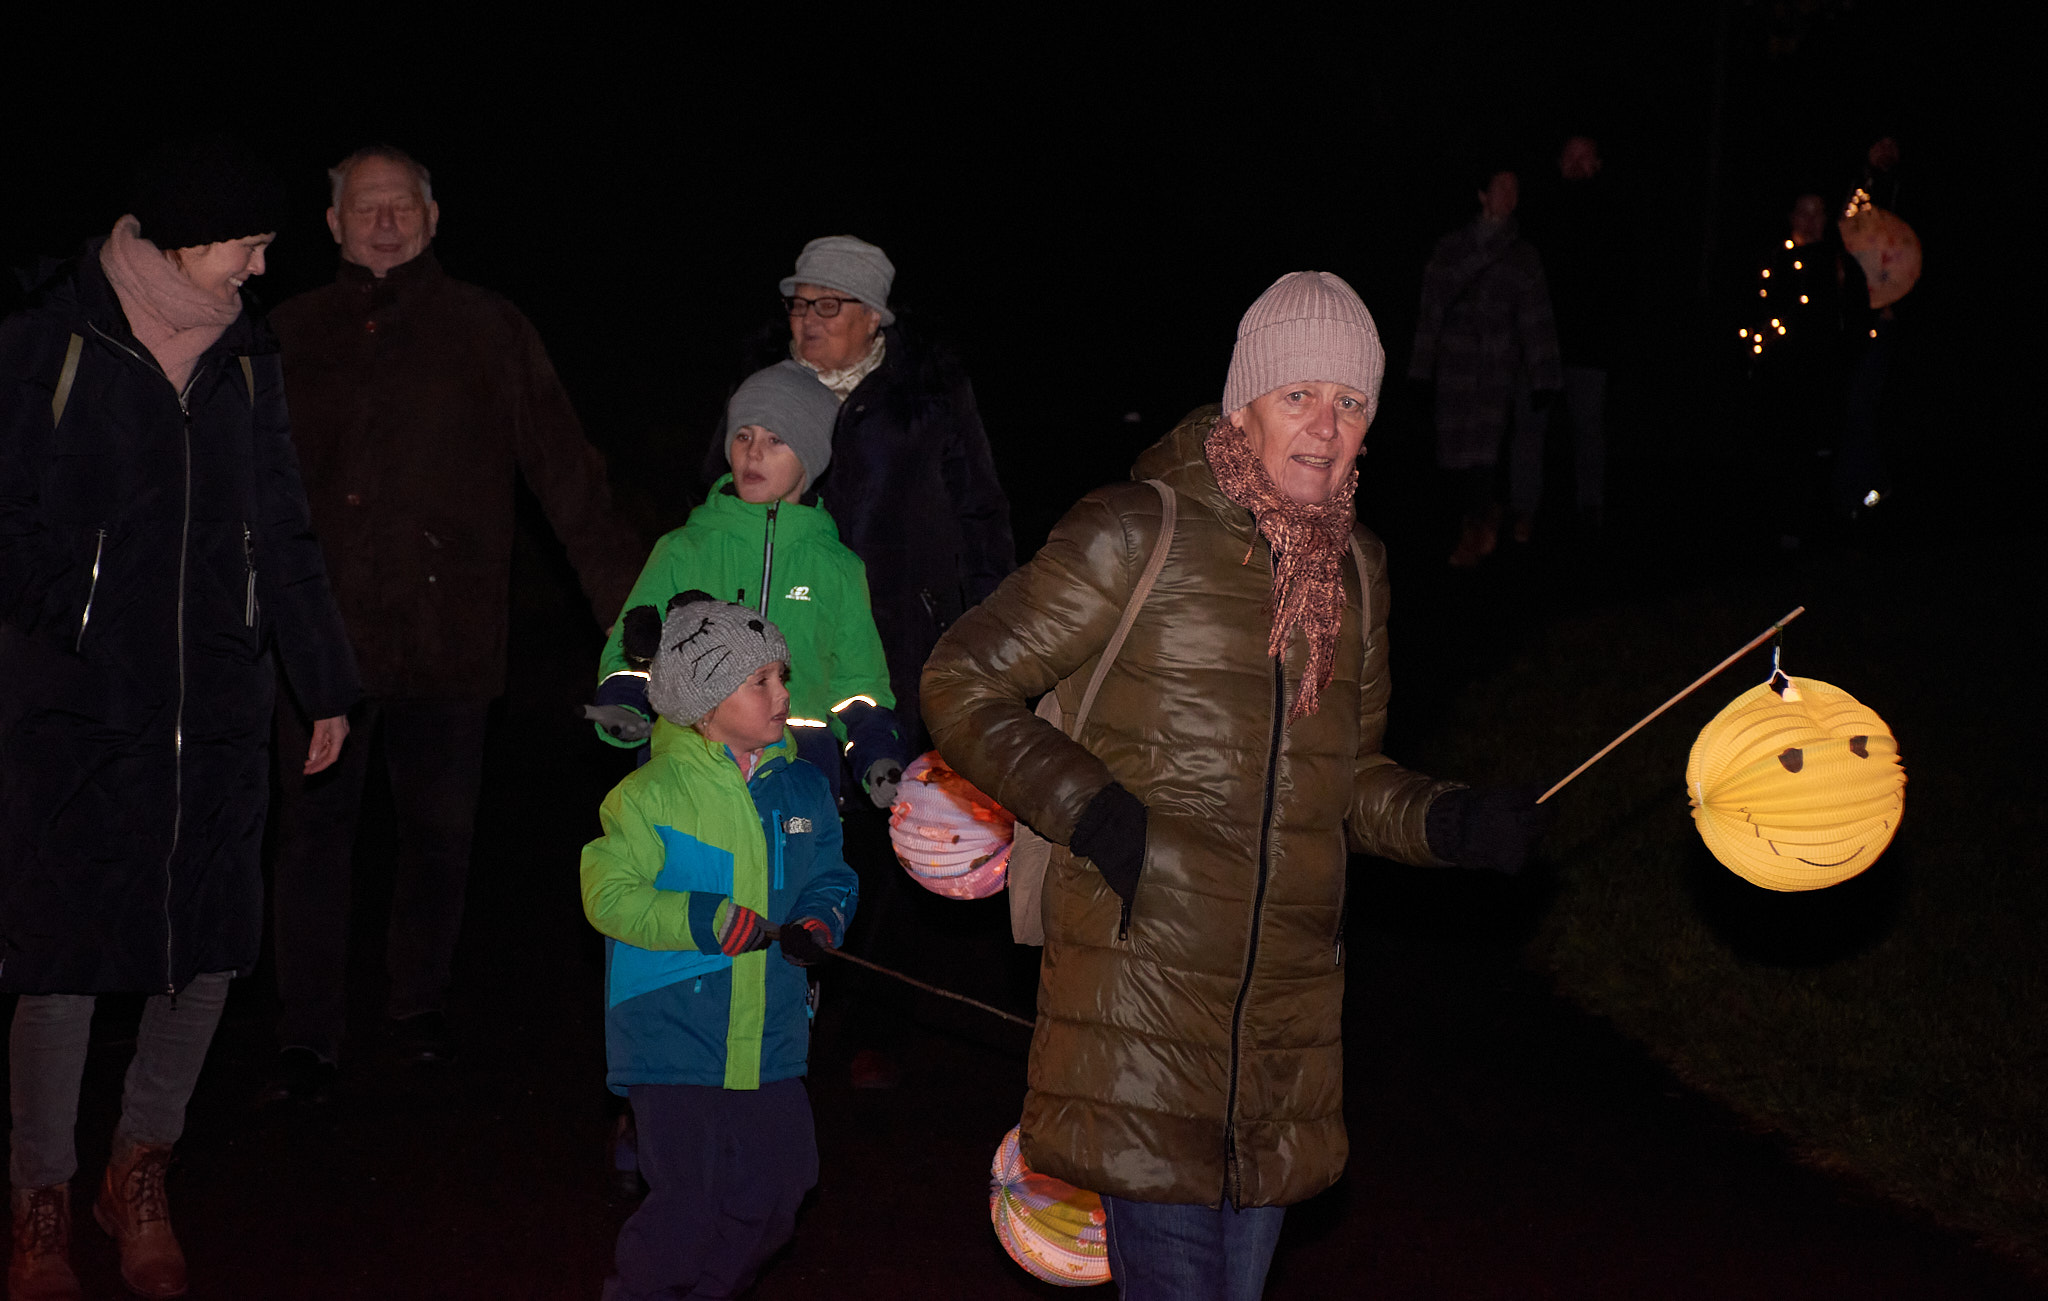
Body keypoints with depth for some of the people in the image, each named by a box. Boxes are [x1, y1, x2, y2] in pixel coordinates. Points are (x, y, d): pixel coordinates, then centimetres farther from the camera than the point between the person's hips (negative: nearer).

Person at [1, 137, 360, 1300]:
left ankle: (144, 1170, 27)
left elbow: (283, 534, 16)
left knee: (211, 944, 6)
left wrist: (326, 681, 18)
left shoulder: (249, 358, 10)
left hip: (219, 706, 4)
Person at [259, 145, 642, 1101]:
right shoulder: (293, 336, 7)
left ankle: (421, 1002, 29)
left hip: (448, 636, 0)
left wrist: (628, 603, -3)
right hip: (322, 630, 0)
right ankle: (309, 1037, 7)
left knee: (439, 828, 10)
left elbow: (567, 476, 2)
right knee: (314, 832, -1)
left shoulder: (487, 332, 4)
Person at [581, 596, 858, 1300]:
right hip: (676, 1043, -6)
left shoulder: (802, 788, 6)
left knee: (778, 1186, 9)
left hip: (769, 1042, 6)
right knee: (689, 1198, -7)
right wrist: (708, 922, -23)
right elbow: (611, 897, -14)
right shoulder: (650, 794, -11)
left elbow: (831, 878, 16)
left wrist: (817, 923, -6)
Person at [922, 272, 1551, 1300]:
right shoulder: (1138, 535, -8)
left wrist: (1451, 823, 2)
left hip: (1284, 1005, 6)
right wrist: (1088, 810, -17)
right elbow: (961, 682, -5)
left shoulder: (1355, 570, 11)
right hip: (1143, 976, -6)